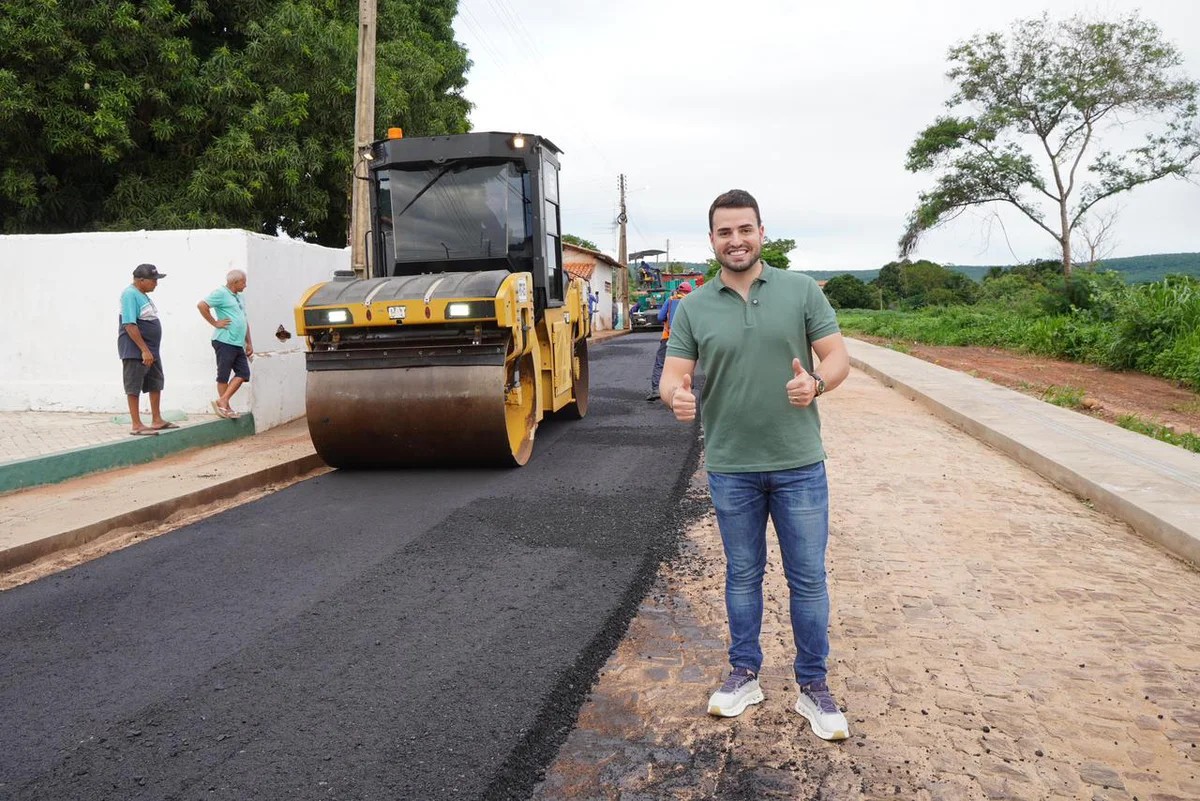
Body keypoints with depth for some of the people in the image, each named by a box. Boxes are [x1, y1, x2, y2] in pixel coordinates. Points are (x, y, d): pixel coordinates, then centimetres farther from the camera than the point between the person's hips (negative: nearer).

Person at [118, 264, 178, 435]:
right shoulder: (130, 294, -16)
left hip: (151, 349, 10)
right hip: (135, 350, -10)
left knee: (156, 383, 16)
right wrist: (144, 350, -25)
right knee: (134, 387, -2)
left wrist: (151, 350, 18)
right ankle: (136, 425, 3)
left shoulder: (143, 295, 12)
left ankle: (157, 420, 26)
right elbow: (130, 325, -23)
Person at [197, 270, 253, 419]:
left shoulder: (238, 297, 21)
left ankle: (222, 401, 5)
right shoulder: (221, 293, -6)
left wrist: (249, 343, 21)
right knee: (224, 376, -2)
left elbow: (244, 321, 26)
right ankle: (225, 407, 3)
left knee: (243, 373, 3)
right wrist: (215, 323, -14)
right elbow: (201, 305, -19)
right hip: (225, 341, -9)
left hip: (238, 343, 9)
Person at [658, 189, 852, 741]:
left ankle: (813, 685, 24)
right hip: (730, 468, 1)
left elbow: (838, 357, -1)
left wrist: (817, 382, -24)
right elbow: (673, 375, -3)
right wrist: (676, 396, -27)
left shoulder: (801, 291, -1)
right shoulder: (694, 307, 1)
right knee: (742, 574, 15)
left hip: (799, 465, -1)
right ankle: (744, 674, 32)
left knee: (808, 578, 8)